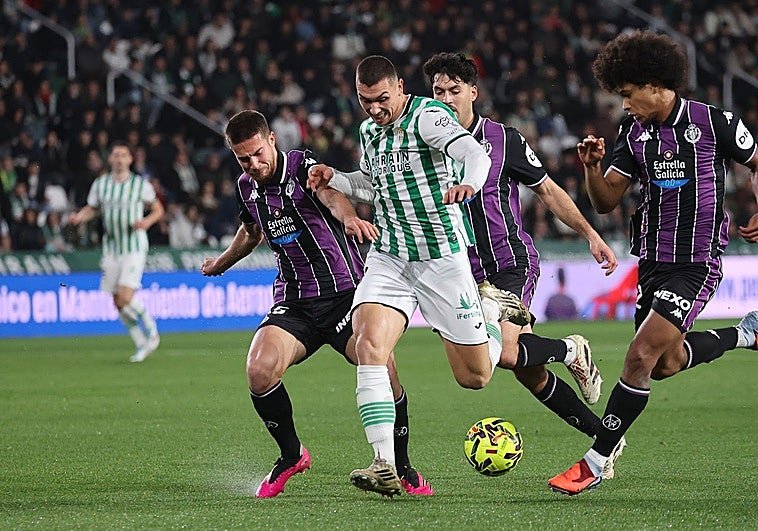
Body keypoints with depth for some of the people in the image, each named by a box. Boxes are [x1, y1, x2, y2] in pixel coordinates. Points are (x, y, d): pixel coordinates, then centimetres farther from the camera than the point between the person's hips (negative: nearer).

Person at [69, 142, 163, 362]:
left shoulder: (141, 184, -2)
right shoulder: (100, 184, 5)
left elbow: (158, 209, 9)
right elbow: (92, 208, 18)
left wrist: (147, 221, -11)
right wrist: (79, 217, -2)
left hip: (134, 247, -4)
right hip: (111, 248, 4)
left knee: (126, 297, -19)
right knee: (118, 302, 4)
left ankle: (152, 333, 4)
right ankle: (142, 344, 19)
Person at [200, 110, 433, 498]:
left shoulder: (303, 167, -11)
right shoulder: (246, 188, 7)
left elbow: (331, 195, -35)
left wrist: (348, 217, -58)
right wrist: (220, 263, 48)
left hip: (344, 291, -4)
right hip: (294, 302, 4)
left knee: (382, 368, -25)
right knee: (259, 370, -22)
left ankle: (402, 468, -1)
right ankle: (291, 455, 4)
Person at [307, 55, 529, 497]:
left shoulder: (428, 116, -13)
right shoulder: (368, 132, 10)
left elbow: (475, 153, -31)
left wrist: (468, 184, -53)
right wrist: (334, 178, 10)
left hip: (442, 257, -5)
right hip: (389, 257, 5)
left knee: (474, 376, 2)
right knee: (369, 344, -22)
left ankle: (493, 311, 36)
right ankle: (385, 467, -24)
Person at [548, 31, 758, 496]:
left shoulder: (716, 123, -10)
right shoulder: (634, 132, 5)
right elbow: (606, 201, 7)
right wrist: (592, 166, -12)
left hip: (697, 263, -7)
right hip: (652, 261, 7)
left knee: (641, 356, -17)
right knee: (666, 364, 15)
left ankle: (595, 463, -10)